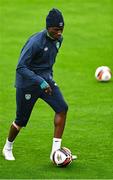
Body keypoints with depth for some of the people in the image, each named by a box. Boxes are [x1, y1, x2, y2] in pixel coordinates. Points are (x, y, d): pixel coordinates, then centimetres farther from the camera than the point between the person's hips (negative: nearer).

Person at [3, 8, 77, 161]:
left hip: (46, 80, 6)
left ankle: (55, 151, -13)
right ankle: (8, 148, 34)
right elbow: (21, 67, -28)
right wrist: (40, 82, -33)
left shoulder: (58, 39, -1)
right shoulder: (35, 42, -26)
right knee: (22, 120, 5)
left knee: (62, 108, -14)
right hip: (27, 84, -6)